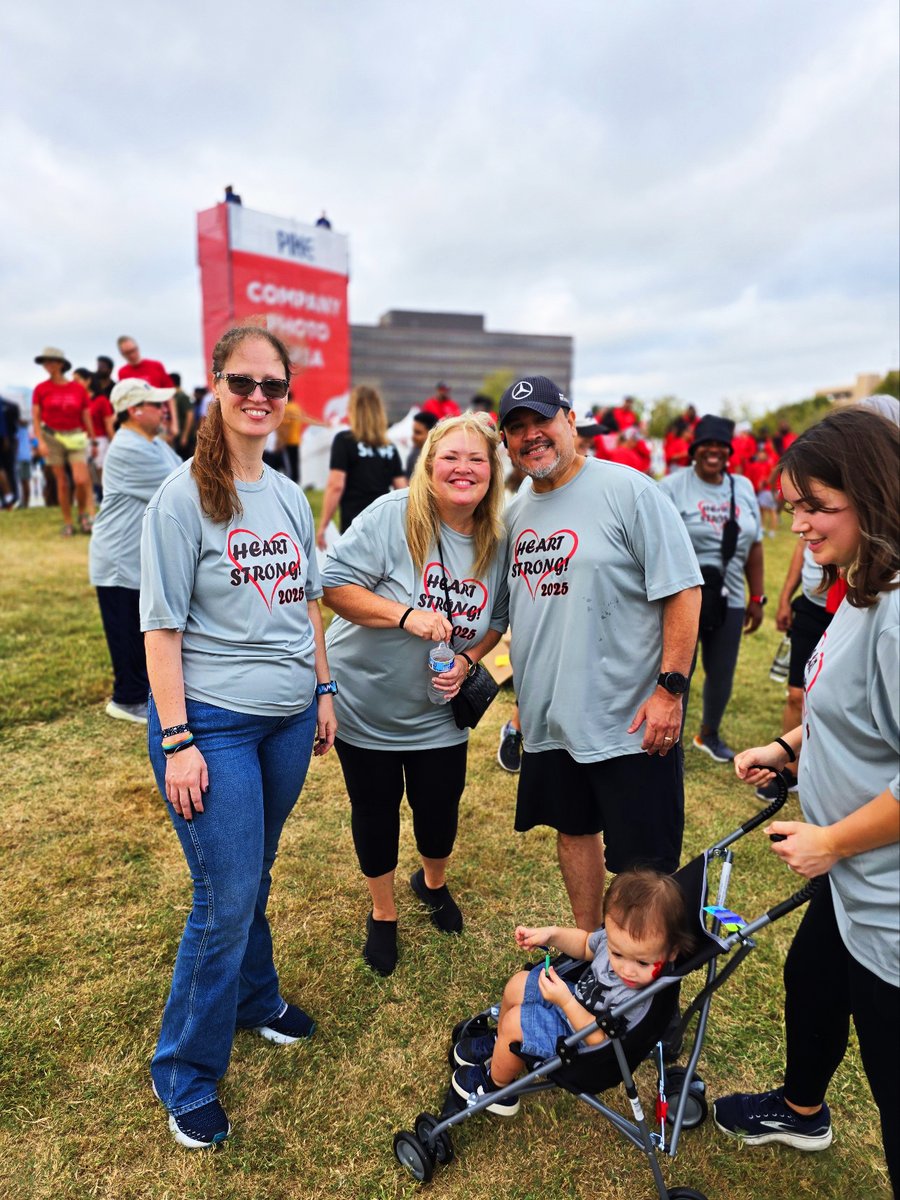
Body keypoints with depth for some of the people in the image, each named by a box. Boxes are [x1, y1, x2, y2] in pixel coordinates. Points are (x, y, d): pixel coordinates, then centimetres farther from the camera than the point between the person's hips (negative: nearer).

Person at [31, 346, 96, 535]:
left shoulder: (78, 388, 1)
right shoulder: (41, 389, 2)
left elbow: (86, 416, 6)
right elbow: (35, 417, 1)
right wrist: (40, 441, -8)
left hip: (75, 437, -1)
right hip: (52, 437, 1)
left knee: (81, 480, -13)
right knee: (62, 482, 4)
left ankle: (84, 513, 12)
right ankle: (67, 523, 13)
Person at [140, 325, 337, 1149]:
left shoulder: (290, 497, 7)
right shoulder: (184, 497, -10)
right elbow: (161, 627, -11)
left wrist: (324, 690, 13)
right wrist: (176, 741, -14)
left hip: (289, 716, 5)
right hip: (212, 721, -5)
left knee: (256, 876, 19)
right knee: (226, 900, 2)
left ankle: (255, 999, 44)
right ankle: (185, 1077, 25)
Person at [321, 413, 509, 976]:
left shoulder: (499, 542, -6)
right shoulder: (392, 515, -20)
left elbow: (496, 622, 7)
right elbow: (334, 584, -21)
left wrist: (466, 661, -11)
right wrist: (406, 615, -31)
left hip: (438, 712, 3)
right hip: (367, 701, -3)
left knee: (439, 809, 15)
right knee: (375, 808, 14)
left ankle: (434, 882, 51)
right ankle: (382, 912, 41)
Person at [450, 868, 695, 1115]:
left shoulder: (641, 1001, -40)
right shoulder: (619, 934, -23)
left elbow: (602, 1039, -29)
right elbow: (587, 945, 1)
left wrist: (566, 1003, -35)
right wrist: (551, 934, -12)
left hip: (582, 1040, -7)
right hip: (576, 996, 7)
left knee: (515, 1023, -9)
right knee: (517, 985, 14)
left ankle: (496, 1086, 24)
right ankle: (501, 1043, 46)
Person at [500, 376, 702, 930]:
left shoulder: (629, 490, -11)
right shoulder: (516, 511, 9)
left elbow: (684, 591, -13)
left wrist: (670, 688, -17)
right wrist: (527, 690, 15)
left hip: (631, 719, -6)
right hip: (551, 719, 6)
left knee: (643, 864, 5)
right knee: (573, 830, 21)